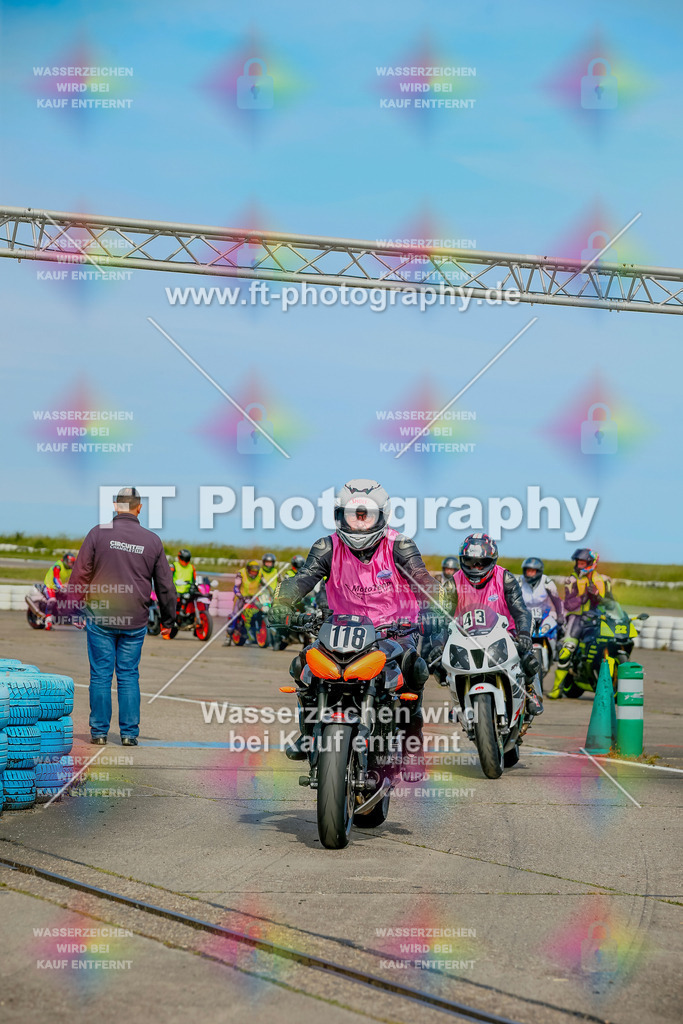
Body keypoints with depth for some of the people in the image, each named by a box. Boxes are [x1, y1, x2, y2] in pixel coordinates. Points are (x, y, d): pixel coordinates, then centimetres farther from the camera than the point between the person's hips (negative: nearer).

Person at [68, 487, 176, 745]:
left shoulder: (98, 533, -3)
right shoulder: (152, 540, 3)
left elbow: (80, 574, -3)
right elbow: (165, 585, 8)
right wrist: (168, 618, 20)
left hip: (100, 617, -1)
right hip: (135, 621, 1)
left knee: (101, 674, 4)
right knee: (129, 676, 8)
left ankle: (99, 731, 8)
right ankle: (129, 733, 7)